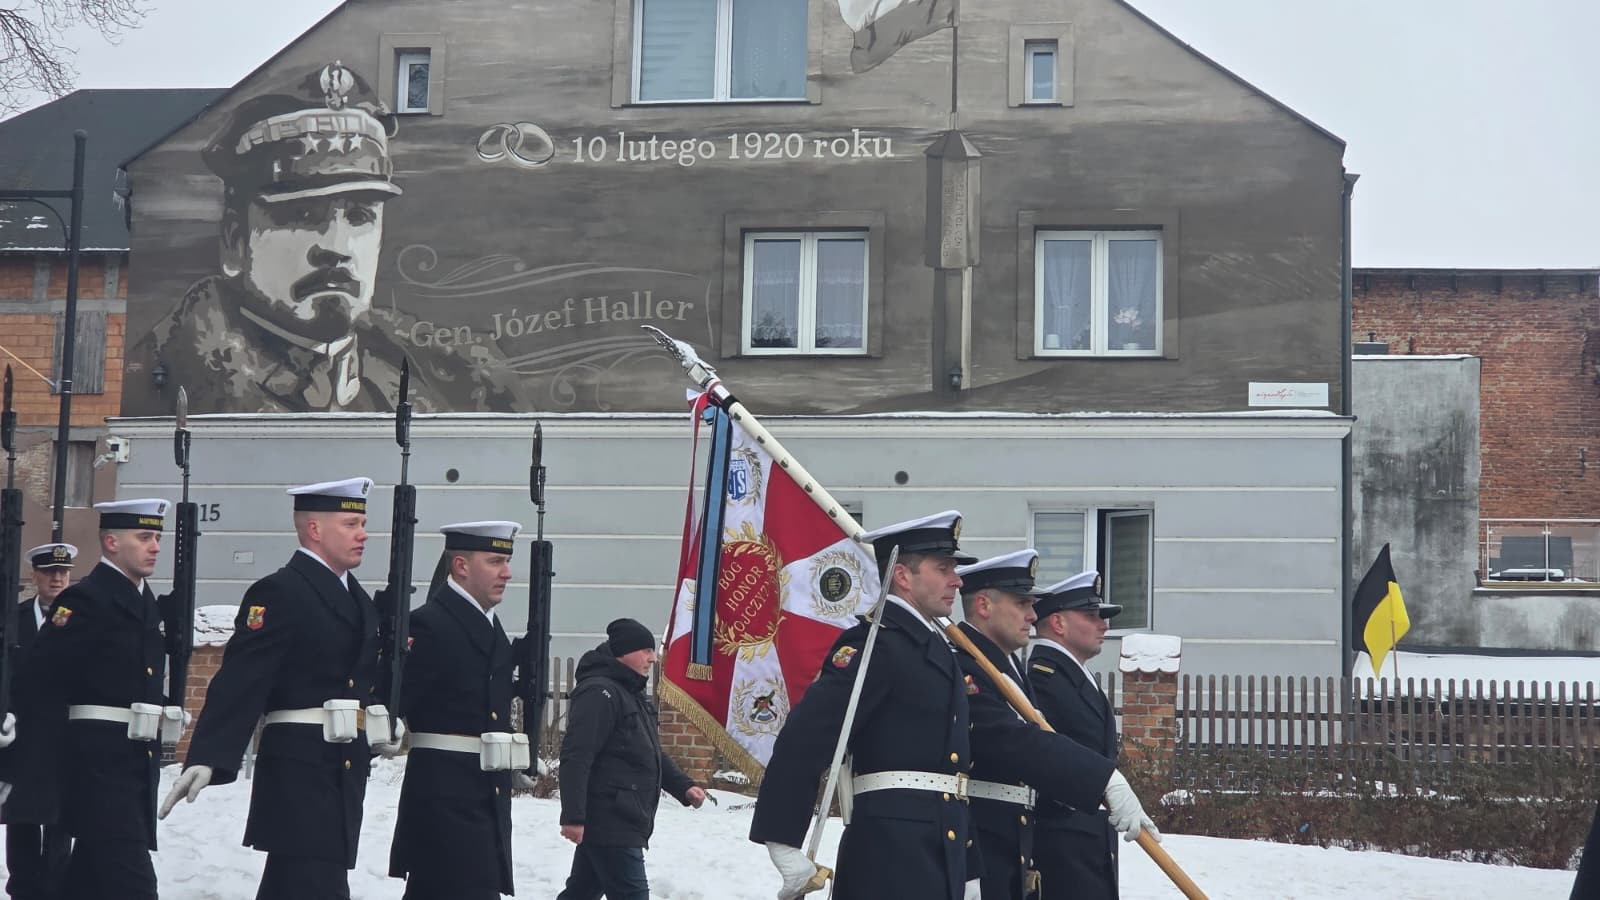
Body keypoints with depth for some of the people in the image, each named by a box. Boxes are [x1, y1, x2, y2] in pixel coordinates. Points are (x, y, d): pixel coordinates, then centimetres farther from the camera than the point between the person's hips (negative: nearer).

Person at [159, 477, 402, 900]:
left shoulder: (360, 600, 17)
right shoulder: (278, 593, -11)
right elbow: (239, 682, -20)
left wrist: (385, 725, 10)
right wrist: (207, 759, -28)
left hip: (345, 768, 9)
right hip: (299, 770, -9)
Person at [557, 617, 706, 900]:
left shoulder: (632, 695, 20)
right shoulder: (599, 692, -15)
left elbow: (652, 755, 27)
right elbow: (576, 757, -22)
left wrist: (683, 787, 13)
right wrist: (573, 815, -27)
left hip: (622, 824, 10)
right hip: (609, 825, -10)